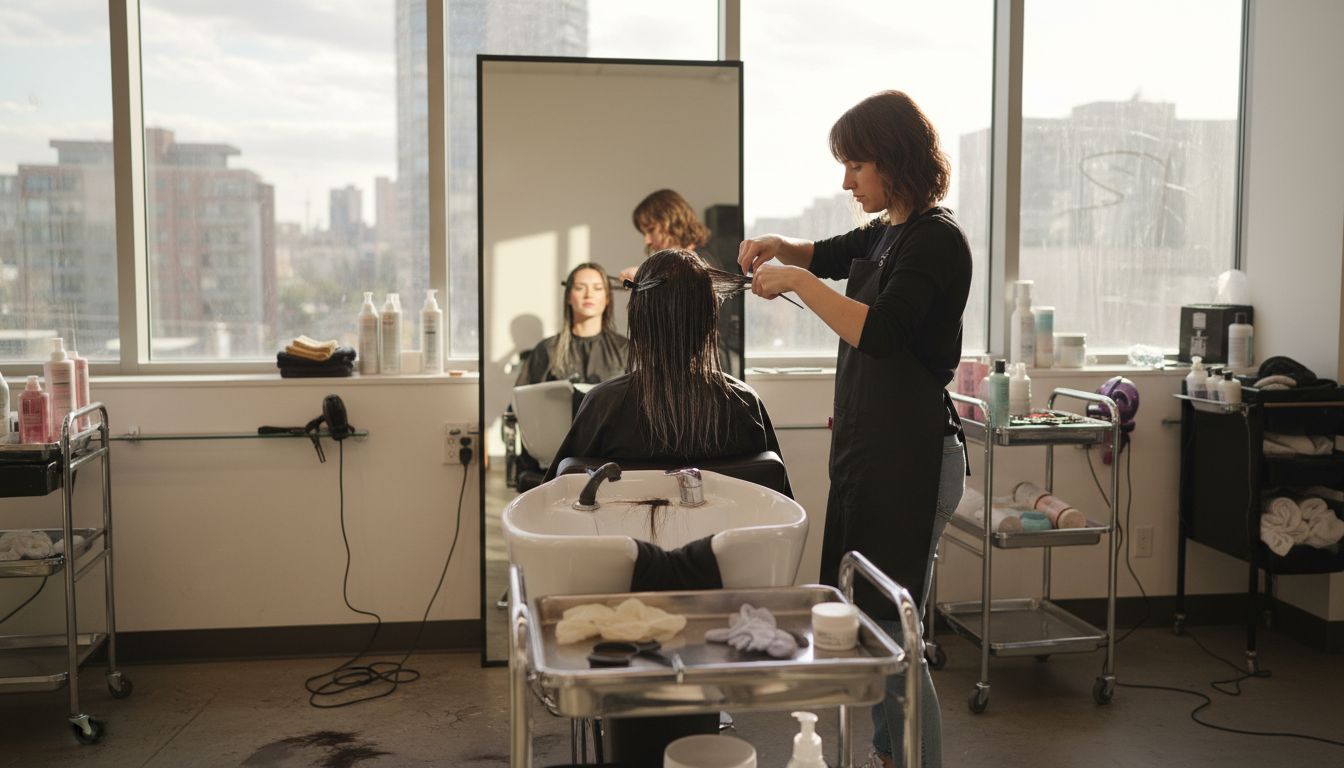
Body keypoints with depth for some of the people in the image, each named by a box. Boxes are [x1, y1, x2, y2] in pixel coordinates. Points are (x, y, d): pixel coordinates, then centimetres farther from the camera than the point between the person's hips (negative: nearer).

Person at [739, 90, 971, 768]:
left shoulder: (936, 240, -14)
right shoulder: (886, 234, 12)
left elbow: (879, 333, -27)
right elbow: (828, 255, 32)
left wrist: (797, 281, -19)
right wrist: (778, 248, 11)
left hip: (910, 456, -10)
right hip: (867, 448, 10)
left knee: (892, 633, -6)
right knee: (867, 618, 17)